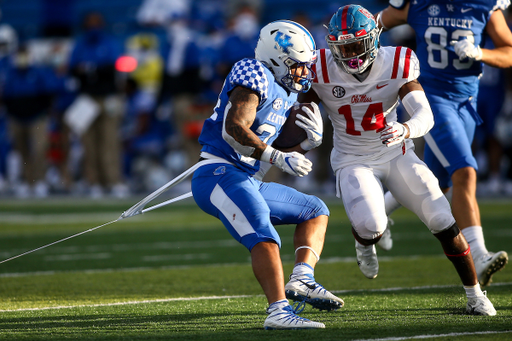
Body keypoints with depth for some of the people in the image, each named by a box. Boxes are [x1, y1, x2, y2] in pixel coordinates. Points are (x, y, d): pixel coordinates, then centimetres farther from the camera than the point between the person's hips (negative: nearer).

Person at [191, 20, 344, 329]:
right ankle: (279, 311, -41)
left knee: (315, 211, 17)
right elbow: (234, 130, -21)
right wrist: (279, 158, -22)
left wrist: (309, 142, 7)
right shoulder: (253, 74, -8)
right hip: (219, 174, -10)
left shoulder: (284, 94, 21)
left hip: (244, 180, 10)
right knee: (264, 238, -28)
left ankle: (302, 278, -4)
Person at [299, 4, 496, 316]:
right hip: (353, 160, -1)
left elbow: (426, 116, -26)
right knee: (371, 227, -27)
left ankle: (475, 293, 9)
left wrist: (405, 130, -48)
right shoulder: (321, 71, -15)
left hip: (396, 154, 1)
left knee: (444, 222, -9)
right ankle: (365, 243, 14)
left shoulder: (397, 65, -16)